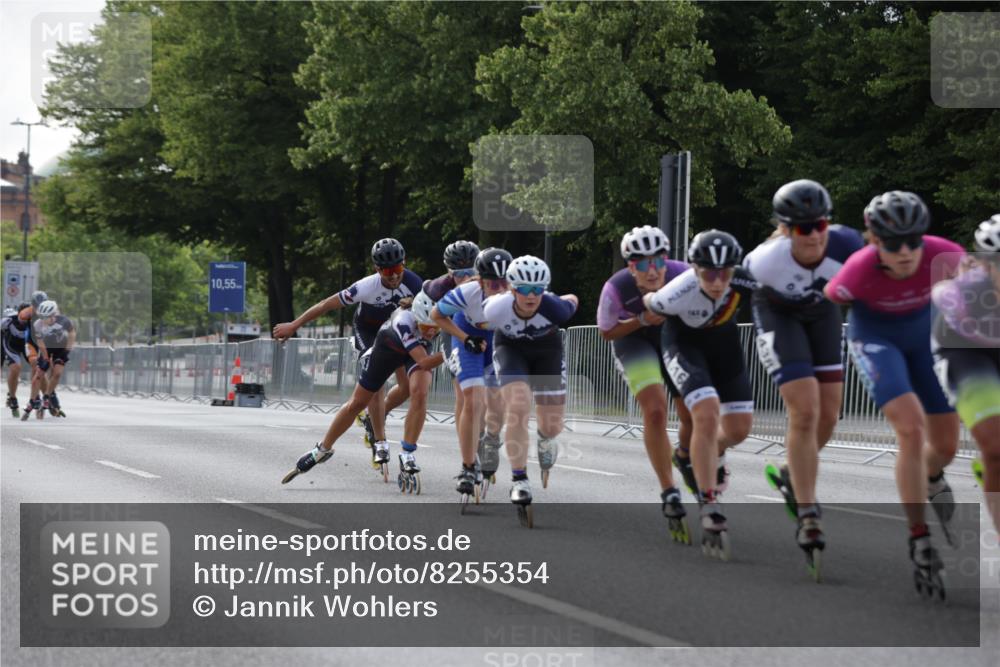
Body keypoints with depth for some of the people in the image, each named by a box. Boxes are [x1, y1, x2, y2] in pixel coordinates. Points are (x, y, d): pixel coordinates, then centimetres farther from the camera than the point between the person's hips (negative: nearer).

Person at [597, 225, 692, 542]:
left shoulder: (683, 276, -31)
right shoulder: (616, 289, -32)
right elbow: (607, 332, -14)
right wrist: (642, 320, -29)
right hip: (635, 339, -2)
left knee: (694, 418, 5)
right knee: (655, 410, -23)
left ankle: (684, 456, 44)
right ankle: (670, 497, -14)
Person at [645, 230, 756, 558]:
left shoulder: (745, 282, -33)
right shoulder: (677, 294, -37)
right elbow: (648, 302, -12)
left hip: (723, 338, 4)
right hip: (684, 342, -4)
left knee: (739, 428, 3)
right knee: (708, 414, -24)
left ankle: (706, 455, 39)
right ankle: (709, 511, -17)